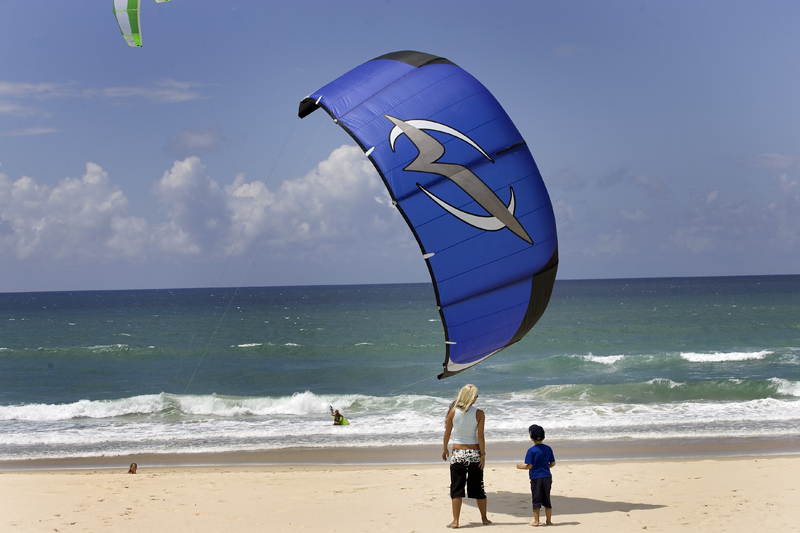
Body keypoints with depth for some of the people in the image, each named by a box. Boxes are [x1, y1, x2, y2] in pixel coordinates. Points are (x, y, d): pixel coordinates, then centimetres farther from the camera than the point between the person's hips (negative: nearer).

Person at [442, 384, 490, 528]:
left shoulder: (453, 412, -4)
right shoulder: (479, 413, -7)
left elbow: (447, 433, 2)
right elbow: (480, 436, -9)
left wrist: (445, 449, 16)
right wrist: (482, 454, -2)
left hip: (458, 454, 0)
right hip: (474, 453, 0)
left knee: (456, 489, 3)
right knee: (478, 488, 13)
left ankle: (455, 521, -2)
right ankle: (484, 518, 24)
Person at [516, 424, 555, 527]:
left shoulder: (531, 450, -11)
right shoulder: (548, 449, 4)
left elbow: (529, 466, -13)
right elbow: (553, 463, 9)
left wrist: (521, 466, 4)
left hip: (536, 477, -4)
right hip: (547, 477, 4)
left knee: (536, 499, 3)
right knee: (546, 499, 12)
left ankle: (536, 521, 4)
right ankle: (549, 520, 14)